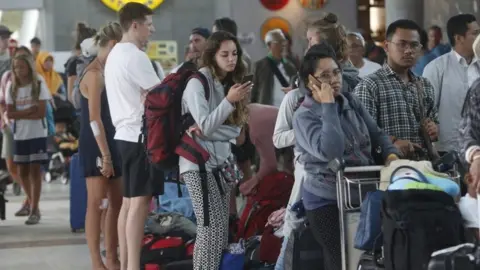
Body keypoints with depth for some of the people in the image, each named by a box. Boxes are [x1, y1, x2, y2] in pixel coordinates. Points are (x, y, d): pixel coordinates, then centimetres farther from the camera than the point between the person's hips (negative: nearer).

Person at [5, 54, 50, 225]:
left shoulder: (39, 86, -6)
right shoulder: (11, 87, 4)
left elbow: (41, 113, -12)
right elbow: (9, 114, -3)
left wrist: (20, 114, -13)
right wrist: (29, 111, -15)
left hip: (37, 134, -4)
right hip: (19, 135, 4)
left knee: (35, 170, -7)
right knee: (22, 171, 8)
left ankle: (34, 211, -8)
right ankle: (32, 205, 25)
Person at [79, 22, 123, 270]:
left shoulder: (107, 71, 14)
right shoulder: (94, 74, -14)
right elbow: (94, 119, -19)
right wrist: (105, 155, -22)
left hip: (110, 143, 9)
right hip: (96, 147, -9)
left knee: (116, 202, 11)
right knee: (97, 204, -6)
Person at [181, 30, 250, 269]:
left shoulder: (229, 82, 9)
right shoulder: (197, 83, -11)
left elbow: (236, 129, 4)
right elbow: (206, 126, -17)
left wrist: (206, 132, -13)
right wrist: (229, 101, -28)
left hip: (221, 163, 7)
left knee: (222, 230, 6)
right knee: (211, 228, -13)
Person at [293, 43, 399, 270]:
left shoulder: (351, 102, 4)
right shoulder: (304, 116, -15)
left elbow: (376, 134, 12)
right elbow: (330, 151, -31)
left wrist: (390, 154, -9)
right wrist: (328, 106, -25)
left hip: (363, 193, 6)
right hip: (327, 200, -6)